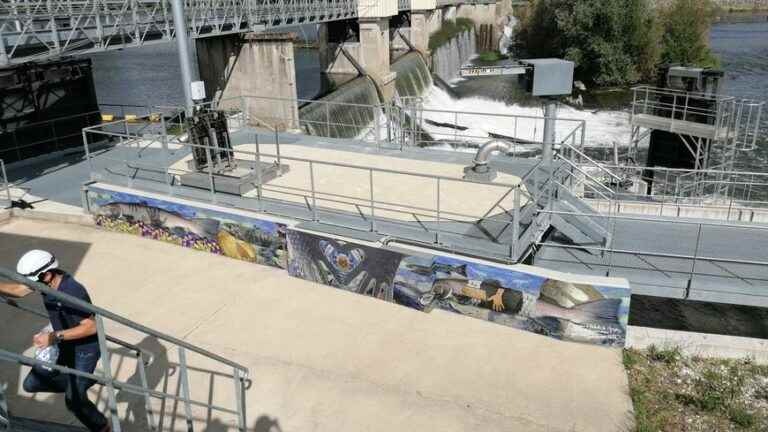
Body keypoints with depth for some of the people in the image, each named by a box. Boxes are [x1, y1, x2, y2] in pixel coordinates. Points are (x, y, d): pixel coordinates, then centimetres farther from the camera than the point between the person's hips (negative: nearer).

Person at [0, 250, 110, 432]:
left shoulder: (73, 292, -35)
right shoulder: (46, 281, -11)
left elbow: (91, 327, -34)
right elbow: (18, 290, 6)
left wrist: (55, 336, -37)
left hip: (84, 349, -8)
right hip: (63, 345, 8)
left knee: (74, 402, -4)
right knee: (32, 383, 12)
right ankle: (83, 382, 27)